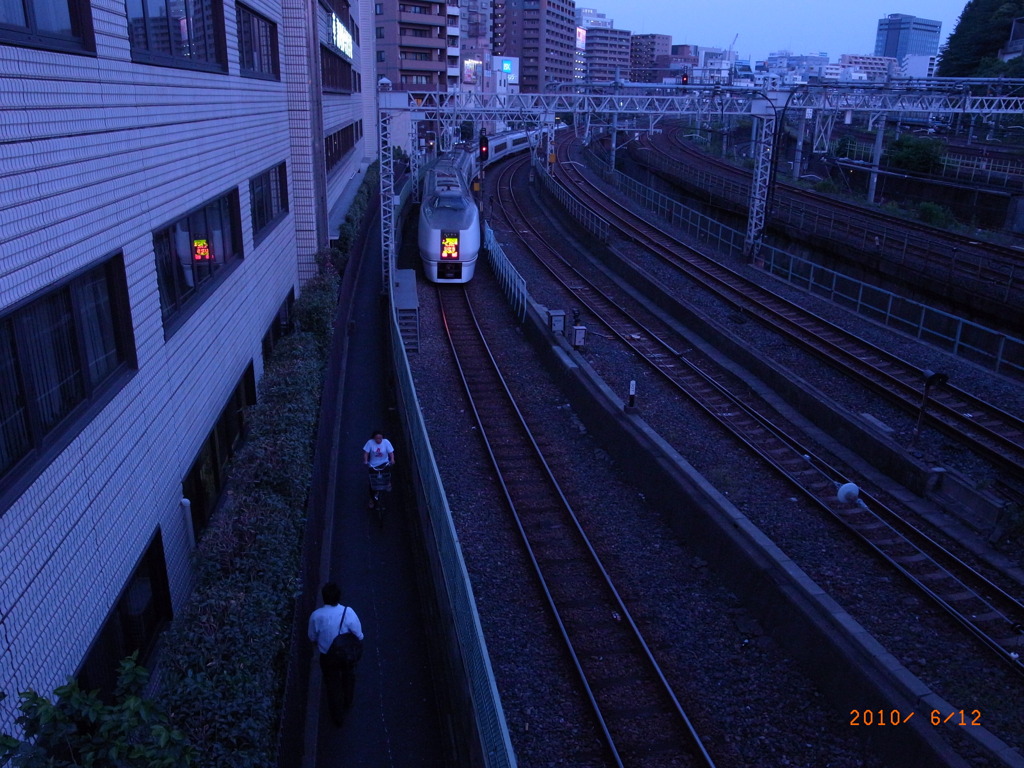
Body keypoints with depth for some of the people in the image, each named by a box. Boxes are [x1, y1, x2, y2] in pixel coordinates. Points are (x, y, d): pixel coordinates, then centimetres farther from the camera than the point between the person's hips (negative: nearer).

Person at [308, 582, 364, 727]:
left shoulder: (316, 616, -25)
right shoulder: (348, 612, -28)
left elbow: (312, 638, -7)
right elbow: (359, 636, -17)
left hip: (327, 657, 0)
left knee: (333, 686, 23)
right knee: (348, 679, 31)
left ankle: (338, 717, 39)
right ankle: (347, 704, 54)